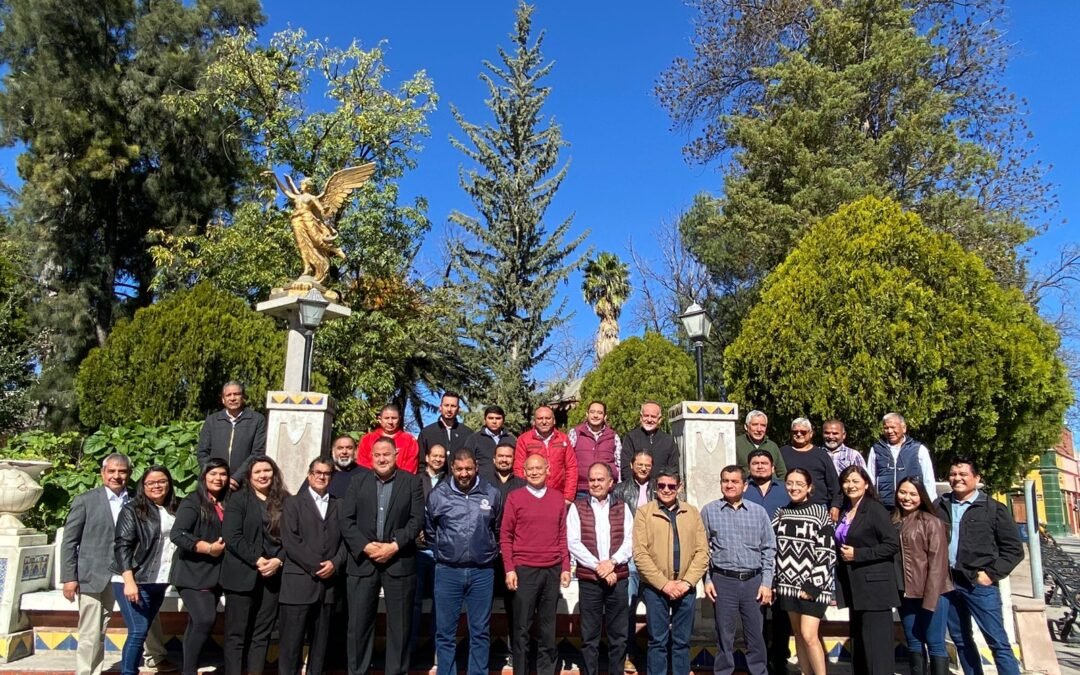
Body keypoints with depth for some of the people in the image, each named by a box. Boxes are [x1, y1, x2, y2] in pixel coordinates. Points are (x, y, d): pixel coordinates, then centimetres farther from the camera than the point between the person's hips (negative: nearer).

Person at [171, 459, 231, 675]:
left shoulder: (226, 504, 12)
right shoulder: (192, 502, -7)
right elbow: (177, 534, -18)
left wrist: (223, 547, -4)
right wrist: (208, 548, -20)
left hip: (214, 574, 6)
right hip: (193, 573, -6)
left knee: (197, 623, 12)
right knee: (205, 619, -18)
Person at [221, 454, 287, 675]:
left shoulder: (284, 501, 9)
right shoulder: (238, 498, 0)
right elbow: (231, 536, -9)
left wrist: (278, 560, -10)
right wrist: (256, 561, -15)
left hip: (272, 575, 3)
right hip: (242, 574, -3)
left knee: (262, 633, 7)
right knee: (237, 633, 1)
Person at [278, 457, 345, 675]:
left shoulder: (338, 506, 14)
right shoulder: (293, 503, 5)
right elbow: (290, 541, -6)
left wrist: (335, 563, -10)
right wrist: (315, 566, -11)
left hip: (328, 583, 3)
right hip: (299, 582, -3)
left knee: (320, 640, 8)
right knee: (292, 640, -2)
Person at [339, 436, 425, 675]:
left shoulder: (412, 482, 3)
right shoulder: (358, 483, 9)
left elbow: (417, 519, -3)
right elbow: (346, 520, 2)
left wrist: (394, 546, -14)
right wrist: (365, 546, -11)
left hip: (399, 562, -1)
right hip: (363, 561, 2)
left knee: (399, 624, 5)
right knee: (359, 624, 6)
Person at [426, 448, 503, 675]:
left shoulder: (491, 494, -1)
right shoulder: (438, 495, -2)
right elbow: (429, 531, 13)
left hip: (482, 572, 0)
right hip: (447, 572, 0)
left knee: (480, 632, 9)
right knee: (445, 632, 7)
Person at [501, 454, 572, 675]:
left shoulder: (558, 498, 9)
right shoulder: (515, 497, 0)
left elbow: (562, 535, 11)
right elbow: (505, 536, 0)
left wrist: (566, 567, 5)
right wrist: (509, 569, -6)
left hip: (552, 570, 3)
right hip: (524, 570, -2)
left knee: (548, 627, 9)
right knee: (522, 627, 4)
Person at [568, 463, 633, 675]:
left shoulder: (623, 509, 9)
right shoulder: (577, 508, 3)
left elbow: (629, 542, 2)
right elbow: (573, 543, -6)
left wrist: (612, 562, -14)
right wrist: (598, 566, -13)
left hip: (618, 580, 2)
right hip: (588, 580, -1)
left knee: (619, 636, 6)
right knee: (589, 638, 4)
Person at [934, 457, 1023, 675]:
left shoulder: (994, 509, -1)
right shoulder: (939, 506, 8)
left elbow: (1013, 549, -1)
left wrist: (992, 574, -9)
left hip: (979, 584, -4)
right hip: (947, 583, 4)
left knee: (998, 642, -3)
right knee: (961, 640, 13)